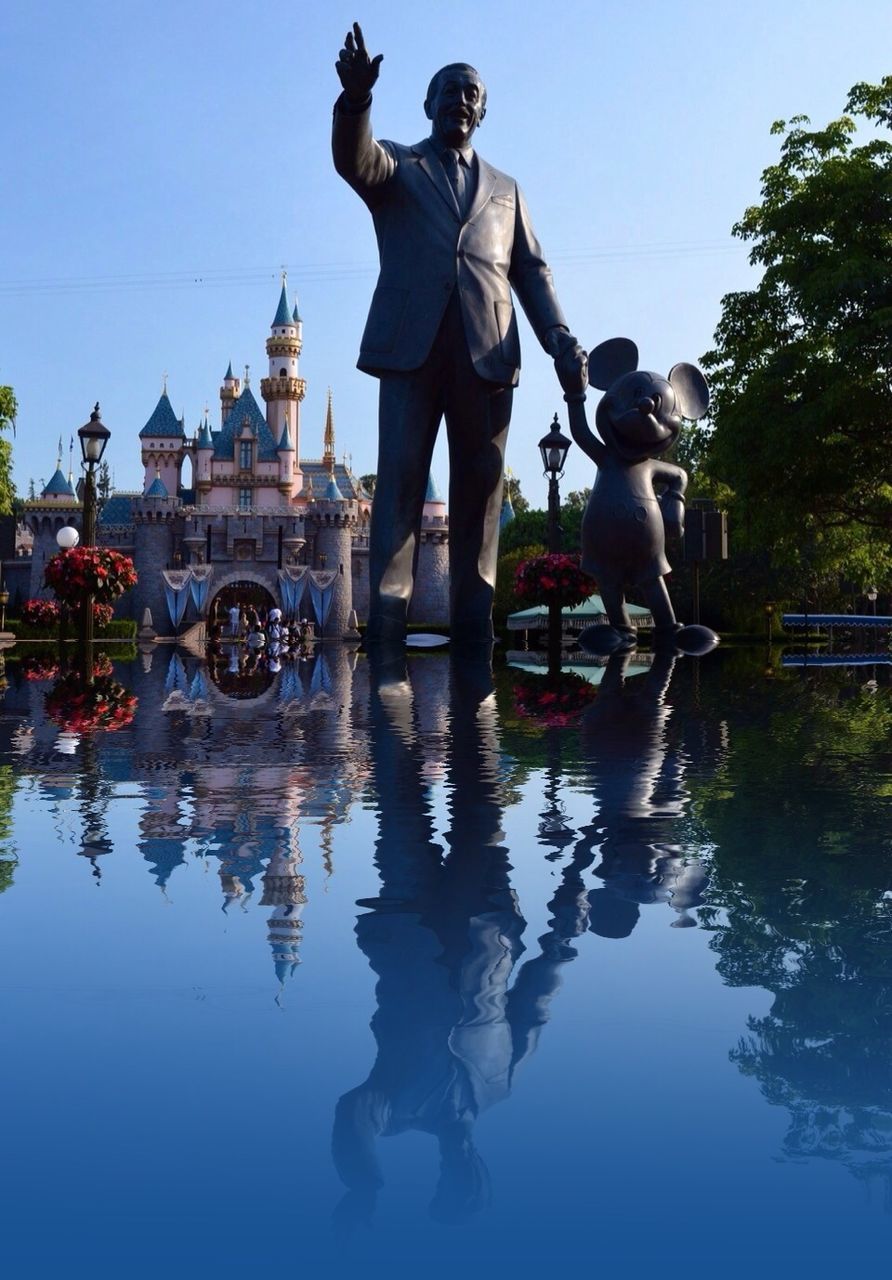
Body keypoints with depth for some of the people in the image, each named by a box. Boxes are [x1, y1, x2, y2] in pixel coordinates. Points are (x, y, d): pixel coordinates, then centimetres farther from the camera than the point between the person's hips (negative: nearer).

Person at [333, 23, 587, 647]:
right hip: (412, 342, -3)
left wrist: (561, 339, 0)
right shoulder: (398, 168, 18)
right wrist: (356, 98, -27)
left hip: (487, 350, 3)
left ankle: (474, 622, -1)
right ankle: (386, 621, -15)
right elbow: (354, 160, -5)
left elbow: (531, 271, 17)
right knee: (401, 477, -11)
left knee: (481, 484, -2)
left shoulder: (505, 189, 26)